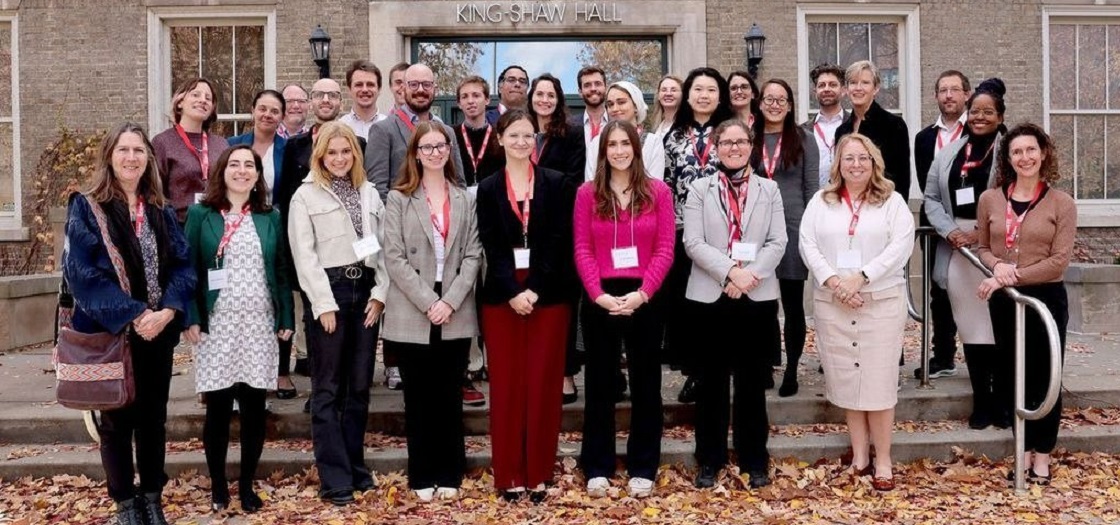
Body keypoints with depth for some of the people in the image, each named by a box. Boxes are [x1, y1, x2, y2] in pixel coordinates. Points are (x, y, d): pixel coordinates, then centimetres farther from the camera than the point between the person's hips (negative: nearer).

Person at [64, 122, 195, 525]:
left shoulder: (161, 211, 9)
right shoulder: (87, 208, -4)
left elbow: (182, 265, 3)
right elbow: (82, 273, -12)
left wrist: (167, 312, -14)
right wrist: (133, 315, -19)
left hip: (158, 330, 4)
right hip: (110, 331, -4)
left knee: (153, 416, 11)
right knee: (117, 419, 7)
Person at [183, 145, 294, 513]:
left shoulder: (270, 217, 10)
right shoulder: (200, 215, 3)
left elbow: (281, 271, 10)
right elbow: (188, 269, 0)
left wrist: (286, 319, 4)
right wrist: (190, 318, -9)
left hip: (260, 325, 2)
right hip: (217, 325, -2)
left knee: (254, 409, 4)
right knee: (218, 409, 2)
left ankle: (247, 484, 17)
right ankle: (218, 485, 16)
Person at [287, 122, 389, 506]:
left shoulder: (370, 193, 14)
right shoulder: (305, 196, 1)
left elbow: (383, 245, 10)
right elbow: (304, 255, -5)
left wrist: (379, 293, -1)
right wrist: (324, 303, -12)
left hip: (365, 290, 4)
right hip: (328, 292, -4)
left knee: (360, 385, 9)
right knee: (328, 389, -1)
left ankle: (355, 467, 20)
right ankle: (335, 479, 2)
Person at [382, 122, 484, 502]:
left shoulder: (465, 199, 9)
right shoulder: (399, 199, 2)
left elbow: (473, 255, 3)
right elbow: (394, 258, -5)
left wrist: (450, 301, -9)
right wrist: (428, 302, -13)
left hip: (456, 314, 2)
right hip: (412, 315, -1)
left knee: (450, 396, 8)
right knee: (419, 397, 6)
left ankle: (450, 474, 18)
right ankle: (422, 476, 17)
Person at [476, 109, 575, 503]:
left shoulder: (556, 183, 4)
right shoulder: (488, 188, 7)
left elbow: (559, 242, -4)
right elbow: (491, 247, -1)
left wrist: (536, 289, -13)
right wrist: (513, 292, -14)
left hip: (549, 295, -1)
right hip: (502, 296, 1)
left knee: (543, 383, 2)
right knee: (506, 383, 3)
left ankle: (538, 473, 12)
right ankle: (509, 474, 12)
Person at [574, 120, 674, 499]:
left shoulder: (658, 191, 2)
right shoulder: (587, 193, 3)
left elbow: (665, 249, -3)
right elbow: (582, 249, -2)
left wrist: (642, 293, -14)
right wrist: (598, 293, -15)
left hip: (645, 299, 0)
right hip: (599, 301, 0)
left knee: (645, 383, 9)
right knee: (600, 383, 9)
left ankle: (643, 468, 21)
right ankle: (597, 467, 20)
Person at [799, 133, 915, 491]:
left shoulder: (892, 201, 4)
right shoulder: (821, 201, 10)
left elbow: (901, 245, -7)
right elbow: (808, 244, 2)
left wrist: (860, 277, -16)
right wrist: (832, 280, -12)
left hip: (881, 301, -2)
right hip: (831, 302, 2)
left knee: (878, 379, -1)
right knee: (846, 378, 6)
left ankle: (883, 461, 7)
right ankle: (859, 455, 16)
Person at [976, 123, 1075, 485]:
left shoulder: (1061, 203, -4)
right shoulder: (990, 200, 4)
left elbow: (1059, 261, -11)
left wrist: (1013, 276, -19)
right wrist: (997, 265, -11)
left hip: (1046, 299, -3)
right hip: (1003, 301, 3)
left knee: (1044, 377, 6)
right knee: (1011, 376, 10)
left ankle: (1042, 458, 17)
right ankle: (1024, 451, 24)